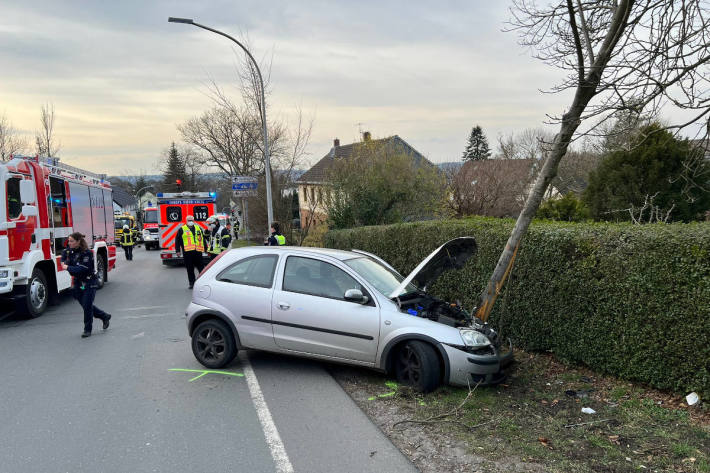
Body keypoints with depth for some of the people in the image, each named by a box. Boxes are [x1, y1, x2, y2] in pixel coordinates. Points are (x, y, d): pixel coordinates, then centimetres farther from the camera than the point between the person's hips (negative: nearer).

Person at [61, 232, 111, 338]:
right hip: (78, 282, 8)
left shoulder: (87, 253, -21)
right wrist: (63, 262, 8)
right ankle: (104, 316, 32)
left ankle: (87, 330, 7)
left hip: (89, 283, -8)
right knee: (85, 305, 13)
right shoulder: (71, 250, 1)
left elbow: (81, 269, -28)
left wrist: (68, 268, -19)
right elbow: (64, 253, 26)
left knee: (87, 306, -5)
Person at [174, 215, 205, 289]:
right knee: (190, 269, 3)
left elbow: (203, 239, 20)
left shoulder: (198, 228, 15)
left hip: (198, 251, 2)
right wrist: (178, 250, -1)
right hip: (187, 252, -2)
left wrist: (205, 248, 17)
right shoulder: (182, 229, 7)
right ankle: (192, 283, 10)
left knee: (201, 266, 3)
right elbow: (177, 241, 6)